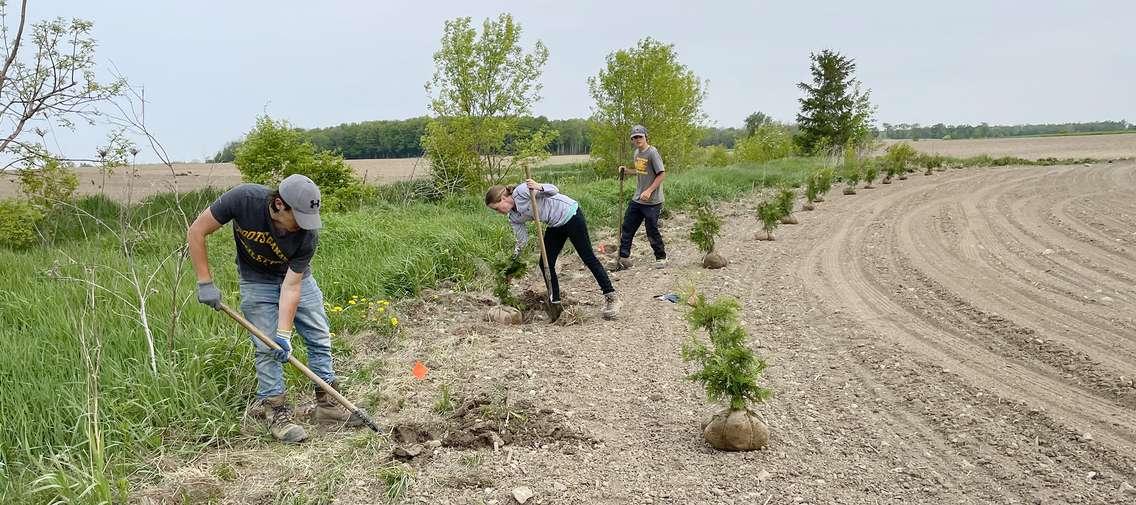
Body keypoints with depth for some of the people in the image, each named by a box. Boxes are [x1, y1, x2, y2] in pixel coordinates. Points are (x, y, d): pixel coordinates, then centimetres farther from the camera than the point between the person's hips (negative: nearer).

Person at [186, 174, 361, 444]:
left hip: (297, 278, 2)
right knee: (266, 347, -6)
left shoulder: (308, 233, -31)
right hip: (257, 282, -1)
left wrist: (284, 333, -30)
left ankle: (327, 402, 14)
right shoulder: (244, 199, -34)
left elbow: (291, 286, -26)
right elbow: (196, 232, -22)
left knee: (320, 338, 2)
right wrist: (205, 282, -22)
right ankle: (275, 410, 4)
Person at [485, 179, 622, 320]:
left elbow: (554, 190, -21)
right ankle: (554, 301, 15)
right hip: (556, 225, 9)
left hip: (570, 215, -8)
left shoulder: (521, 191, -21)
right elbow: (522, 239, 10)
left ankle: (612, 298, 0)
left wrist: (539, 187, -41)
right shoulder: (513, 217, 2)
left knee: (588, 258, -5)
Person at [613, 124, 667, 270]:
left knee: (652, 231, 0)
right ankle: (624, 258, 15)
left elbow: (662, 174, -18)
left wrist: (649, 191, -23)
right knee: (627, 228, 8)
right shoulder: (637, 153, 10)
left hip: (652, 202, -8)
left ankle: (661, 257, 18)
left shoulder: (652, 152, -15)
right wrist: (626, 171, 8)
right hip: (637, 200, 8)